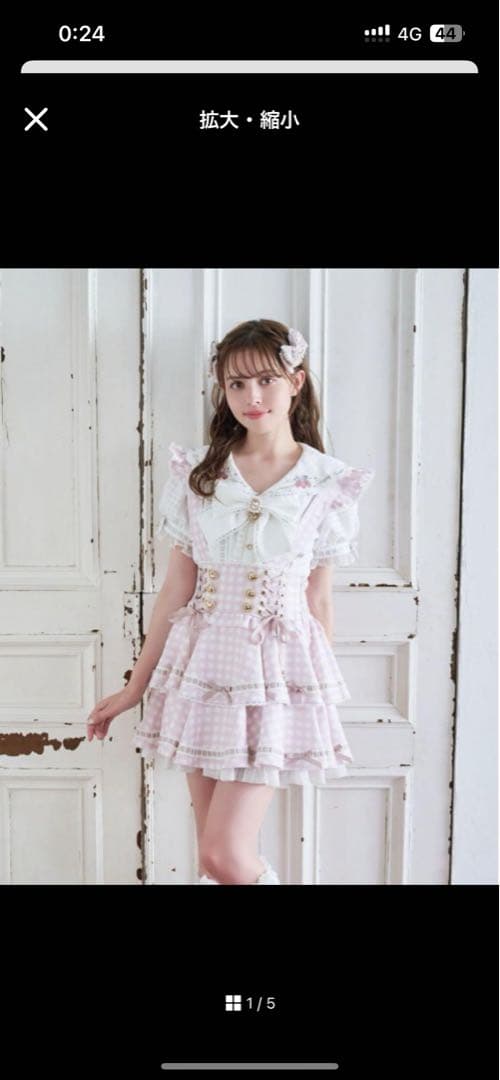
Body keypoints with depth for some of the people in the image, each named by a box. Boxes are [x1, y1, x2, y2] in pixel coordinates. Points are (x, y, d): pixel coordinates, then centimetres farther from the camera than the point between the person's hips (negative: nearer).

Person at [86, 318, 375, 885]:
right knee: (213, 856, 11)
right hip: (205, 661, 3)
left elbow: (318, 602, 3)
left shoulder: (327, 484, -3)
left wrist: (324, 698, 8)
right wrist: (135, 687, 7)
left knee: (226, 854, -6)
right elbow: (175, 588, 5)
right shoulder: (197, 472, 1)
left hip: (276, 668, -2)